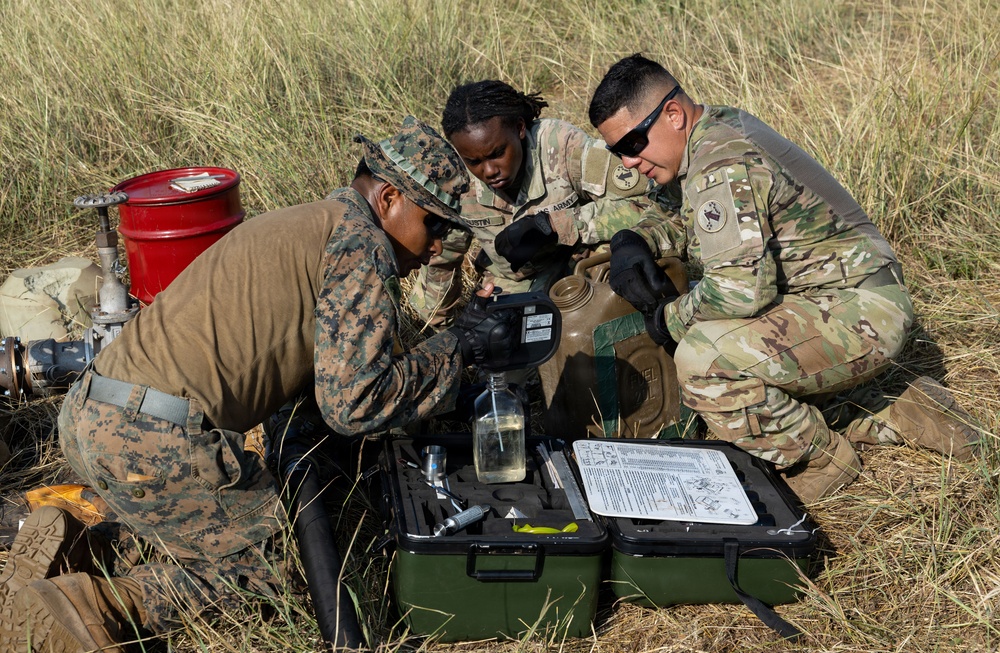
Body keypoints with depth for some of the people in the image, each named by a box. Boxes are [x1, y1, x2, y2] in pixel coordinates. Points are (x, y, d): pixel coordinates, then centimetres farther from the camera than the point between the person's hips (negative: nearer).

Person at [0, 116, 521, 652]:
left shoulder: (306, 224, 23)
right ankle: (99, 607, -3)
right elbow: (353, 404, -13)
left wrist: (455, 333, 23)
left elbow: (337, 364, 27)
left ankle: (64, 543, 16)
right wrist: (459, 347, -1)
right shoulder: (362, 243, -6)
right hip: (155, 442, -9)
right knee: (271, 557, 8)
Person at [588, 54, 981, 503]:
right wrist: (632, 241, 0)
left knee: (701, 359, -26)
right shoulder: (718, 127, 7)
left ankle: (821, 460, -5)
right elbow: (676, 216, 22)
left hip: (856, 313, -11)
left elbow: (741, 287, -31)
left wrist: (669, 318, -13)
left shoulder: (723, 168, -23)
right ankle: (901, 418, 20)